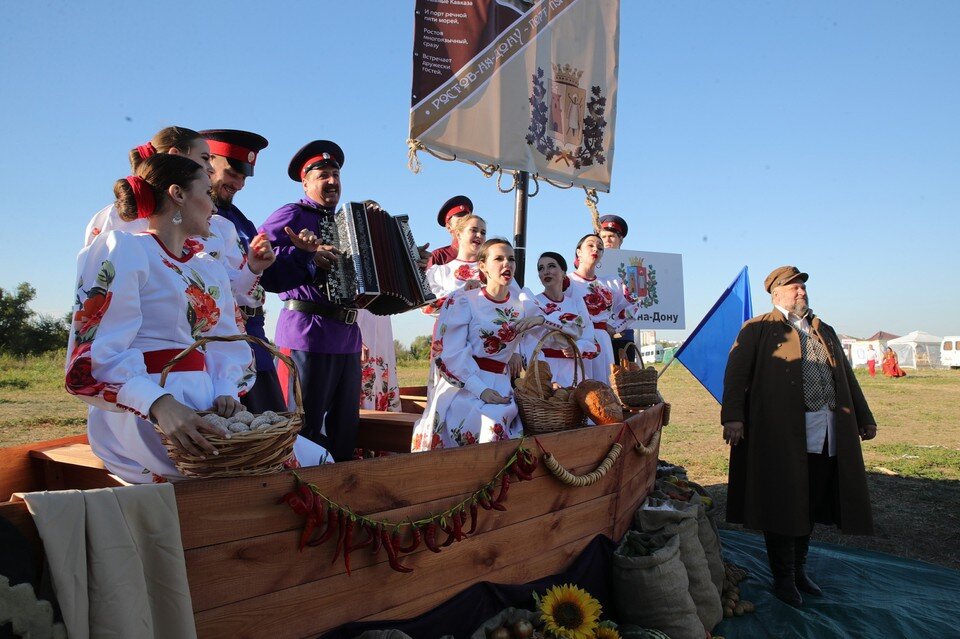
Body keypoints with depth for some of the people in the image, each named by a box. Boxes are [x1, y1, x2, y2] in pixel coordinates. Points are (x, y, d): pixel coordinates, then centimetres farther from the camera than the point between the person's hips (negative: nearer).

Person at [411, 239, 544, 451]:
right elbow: (450, 352, -10)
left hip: (500, 386, 4)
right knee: (488, 424, -31)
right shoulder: (462, 301, -1)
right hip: (463, 386, -4)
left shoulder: (522, 305, 14)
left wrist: (541, 320, 2)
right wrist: (480, 389, -22)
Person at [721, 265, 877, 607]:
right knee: (783, 505, 1)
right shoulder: (758, 329, 0)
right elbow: (736, 373, -8)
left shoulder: (825, 332, 21)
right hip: (780, 433, -6)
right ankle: (784, 578, 15)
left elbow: (846, 377, 24)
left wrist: (864, 418, 21)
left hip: (825, 432, 6)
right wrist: (733, 416, -19)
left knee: (811, 504, 13)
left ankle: (799, 569, 29)